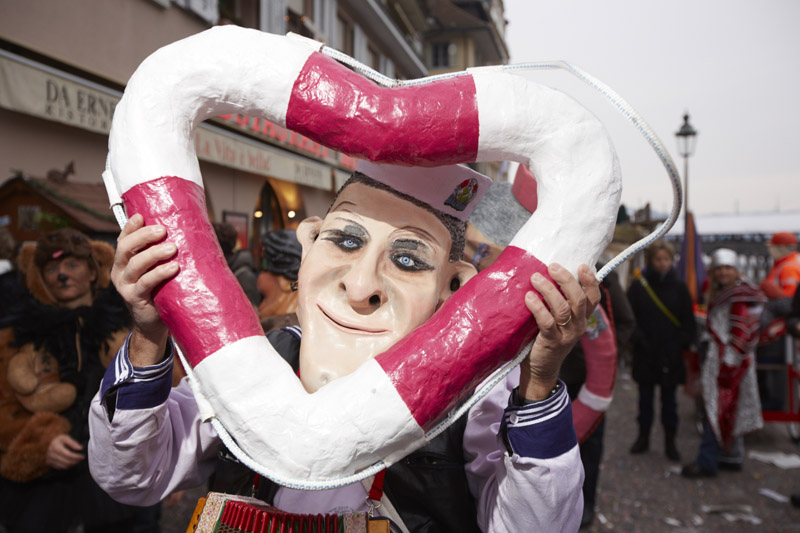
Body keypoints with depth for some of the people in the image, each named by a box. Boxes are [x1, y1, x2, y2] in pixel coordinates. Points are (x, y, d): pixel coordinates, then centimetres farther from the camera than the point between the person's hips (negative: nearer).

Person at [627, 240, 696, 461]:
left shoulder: (679, 288, 2)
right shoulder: (638, 286, -2)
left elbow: (688, 321, 6)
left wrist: (681, 343, -6)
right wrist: (637, 339, -14)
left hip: (671, 356, 1)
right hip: (645, 354, 0)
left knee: (669, 399, 9)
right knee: (645, 397, 11)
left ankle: (670, 442, 20)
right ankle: (643, 437, 25)